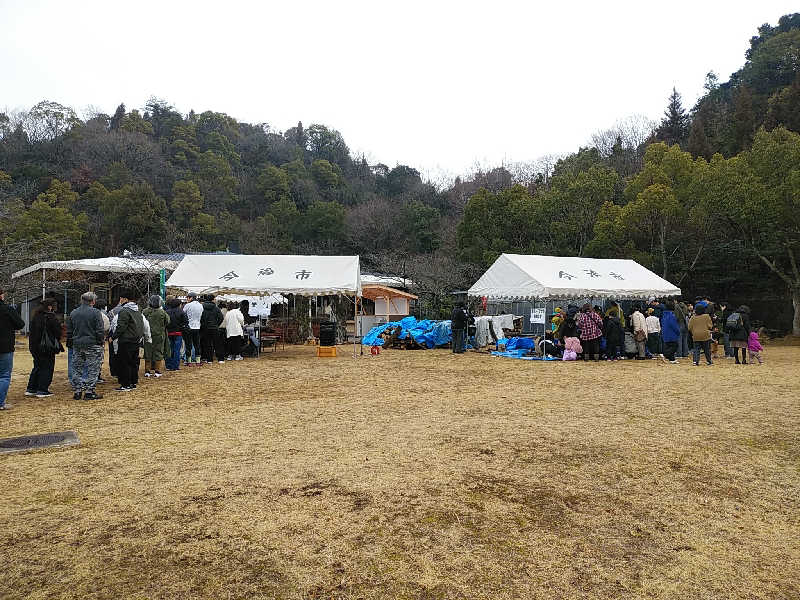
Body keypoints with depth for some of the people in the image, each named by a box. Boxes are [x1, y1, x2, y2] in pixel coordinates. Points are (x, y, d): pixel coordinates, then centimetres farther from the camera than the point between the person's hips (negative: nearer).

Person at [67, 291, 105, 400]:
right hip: (92, 345, -5)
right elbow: (100, 331, -12)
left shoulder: (73, 313, 8)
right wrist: (101, 340, 1)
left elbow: (69, 331, 13)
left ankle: (77, 391, 16)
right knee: (92, 369, 1)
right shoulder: (95, 313, -10)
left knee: (77, 368, 13)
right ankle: (89, 392, 1)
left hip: (77, 345, 5)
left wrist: (73, 340, 22)